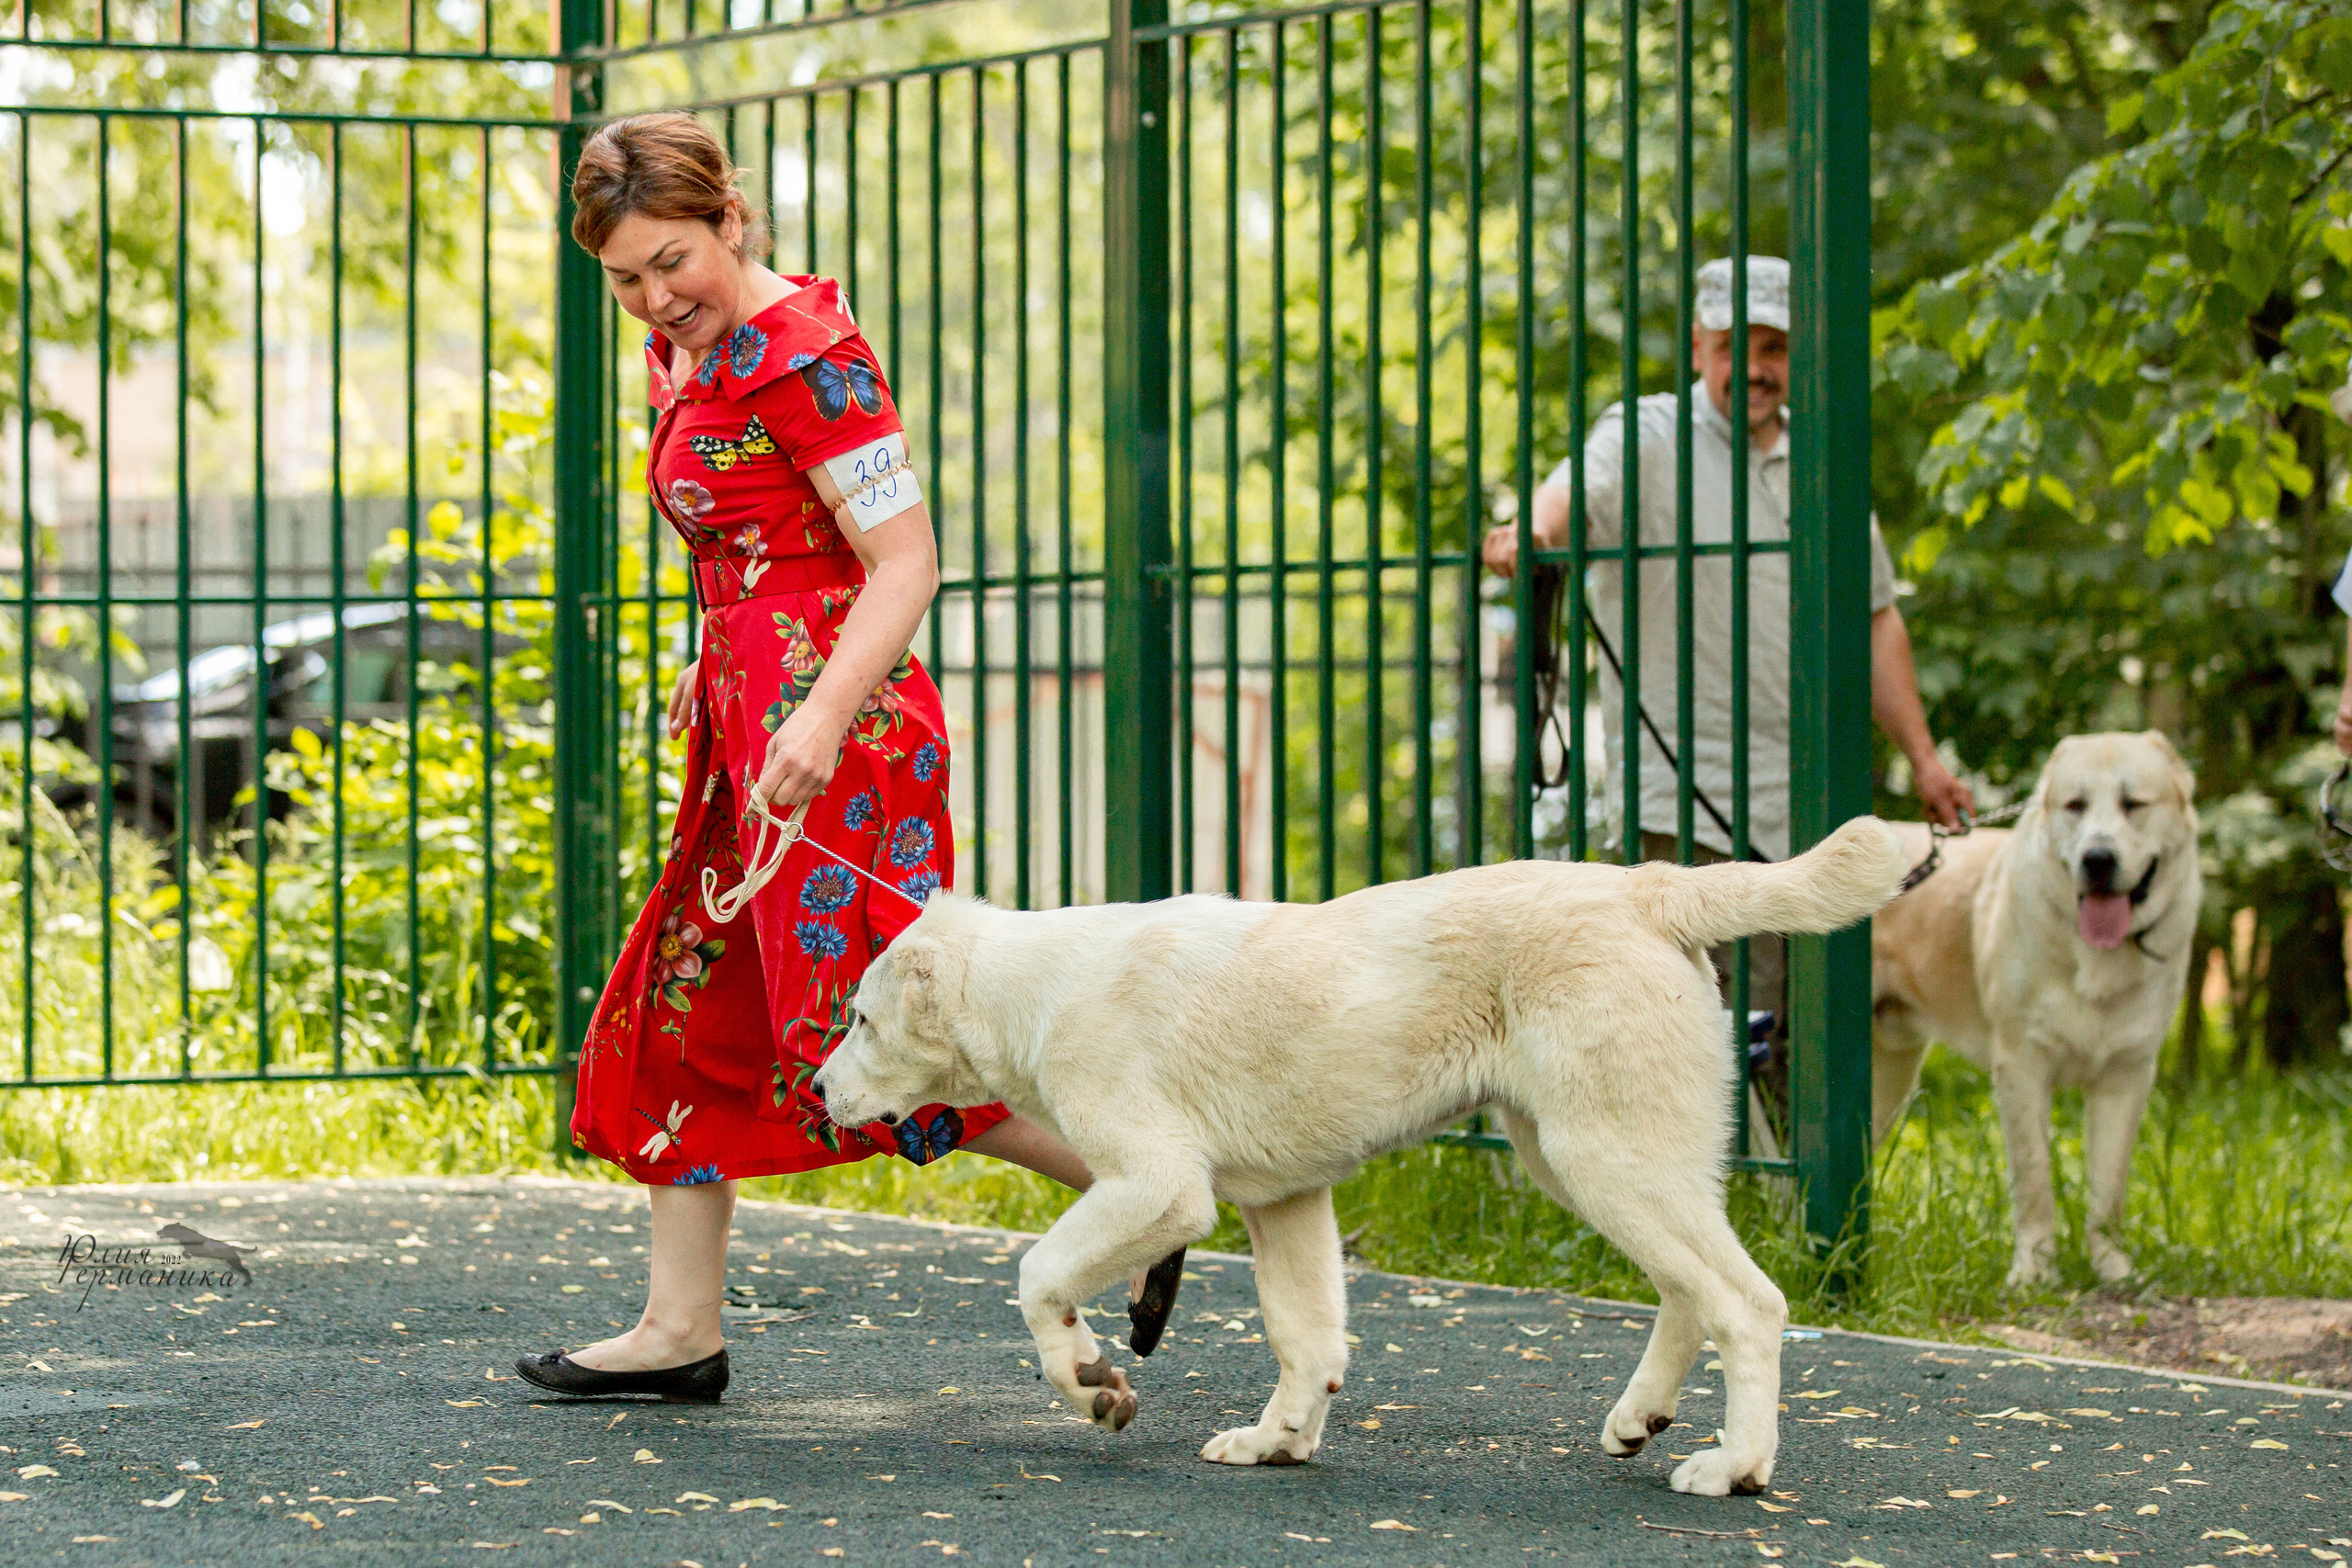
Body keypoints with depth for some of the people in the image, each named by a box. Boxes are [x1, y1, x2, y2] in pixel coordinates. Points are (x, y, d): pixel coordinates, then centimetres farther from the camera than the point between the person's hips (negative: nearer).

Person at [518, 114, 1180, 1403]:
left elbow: (905, 562, -20)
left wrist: (823, 719, -30)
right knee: (686, 1009, 10)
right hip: (749, 724, 10)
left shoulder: (806, 353, -14)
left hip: (834, 733, -10)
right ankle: (680, 1328, 15)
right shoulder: (684, 356, 13)